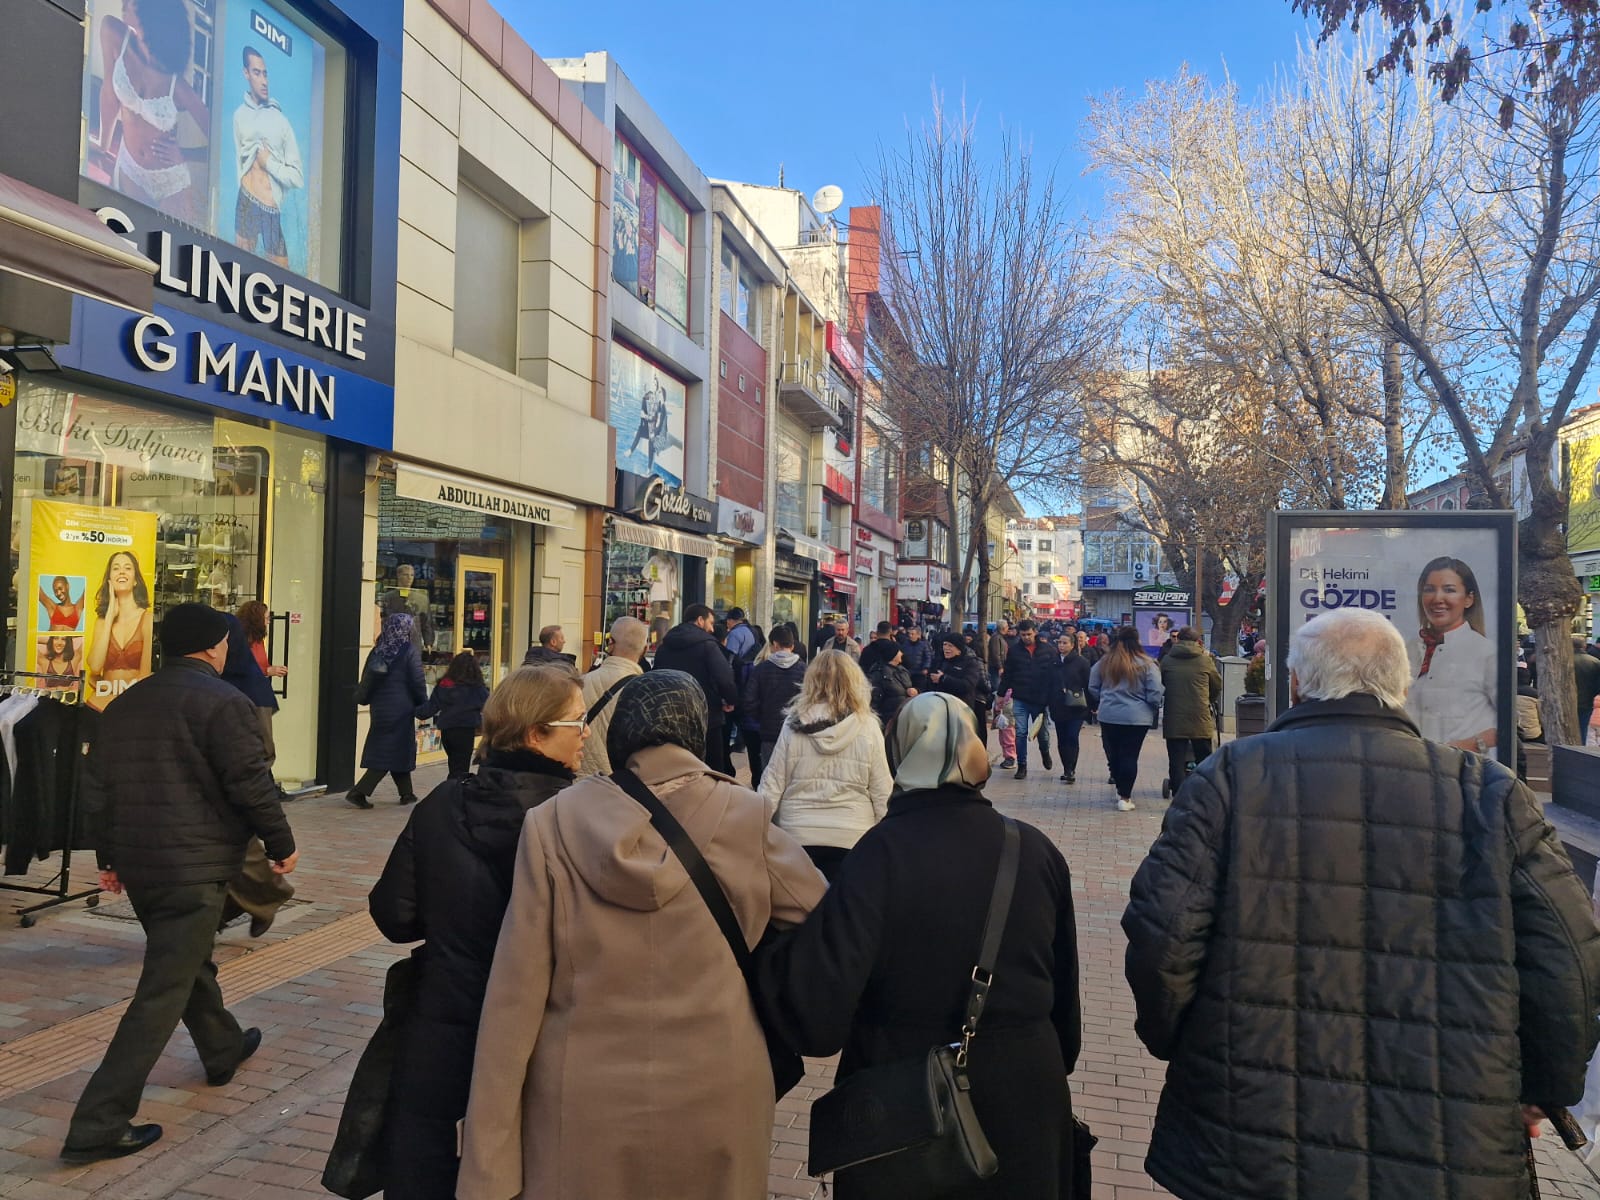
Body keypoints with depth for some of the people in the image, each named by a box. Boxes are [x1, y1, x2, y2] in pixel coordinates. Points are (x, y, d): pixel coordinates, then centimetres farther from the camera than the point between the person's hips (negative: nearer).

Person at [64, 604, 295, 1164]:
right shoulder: (223, 702, -13)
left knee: (188, 961, 25)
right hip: (195, 867, -8)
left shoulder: (124, 704, 10)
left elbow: (97, 788, 13)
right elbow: (252, 785, -15)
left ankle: (223, 1050, 44)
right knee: (163, 991, -3)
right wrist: (282, 844, -3)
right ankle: (99, 1123, -2)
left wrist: (109, 857, 22)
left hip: (138, 864, 8)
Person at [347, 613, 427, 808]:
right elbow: (417, 682, -10)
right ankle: (359, 792, -11)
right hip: (401, 708, -7)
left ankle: (406, 792, 23)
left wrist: (370, 700, 23)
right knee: (397, 750, -2)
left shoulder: (377, 650, 7)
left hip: (379, 707, 7)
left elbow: (366, 679, 11)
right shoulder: (410, 651, -10)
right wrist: (423, 705, 3)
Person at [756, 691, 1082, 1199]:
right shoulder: (1036, 849, -6)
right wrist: (1058, 1064, 22)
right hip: (1024, 1094, 4)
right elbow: (1065, 986, 6)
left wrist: (764, 943, -11)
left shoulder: (881, 852, -20)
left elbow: (818, 1014, -26)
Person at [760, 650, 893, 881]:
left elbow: (772, 785, -1)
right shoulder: (868, 728, -6)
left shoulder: (794, 725, -4)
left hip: (797, 835, 1)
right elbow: (881, 793, -3)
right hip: (851, 838, -1)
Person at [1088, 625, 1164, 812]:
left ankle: (1121, 790, 27)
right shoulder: (1146, 664, -10)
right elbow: (1155, 693, -9)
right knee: (1130, 756, 2)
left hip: (1108, 716, 3)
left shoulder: (1104, 663, 0)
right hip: (1137, 717, -3)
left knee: (1113, 753, 15)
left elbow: (1093, 689, 7)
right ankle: (1125, 797, 4)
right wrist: (1155, 708, 11)